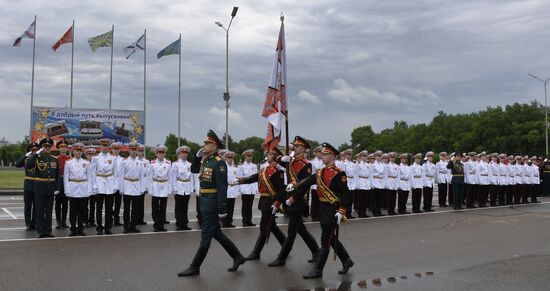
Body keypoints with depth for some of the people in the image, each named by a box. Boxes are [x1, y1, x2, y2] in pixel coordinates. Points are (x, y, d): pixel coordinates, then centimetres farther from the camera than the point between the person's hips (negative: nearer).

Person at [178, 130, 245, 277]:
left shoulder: (218, 163, -16)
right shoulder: (205, 160, 10)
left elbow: (222, 187, -20)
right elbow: (193, 170, 27)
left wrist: (222, 209, -22)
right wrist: (198, 156, 10)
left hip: (212, 202, -9)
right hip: (205, 202, 9)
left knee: (206, 236, 1)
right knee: (216, 233, 16)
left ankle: (195, 267, 9)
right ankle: (237, 257, 26)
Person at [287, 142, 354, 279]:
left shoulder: (339, 173, -12)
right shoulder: (320, 172, 11)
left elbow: (345, 193, -15)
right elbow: (308, 180, -3)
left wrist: (341, 211, -20)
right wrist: (294, 184, -19)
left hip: (333, 210, -8)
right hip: (323, 208, 8)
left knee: (325, 240, -2)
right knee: (332, 239, 18)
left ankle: (318, 270, 5)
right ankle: (347, 261, 34)